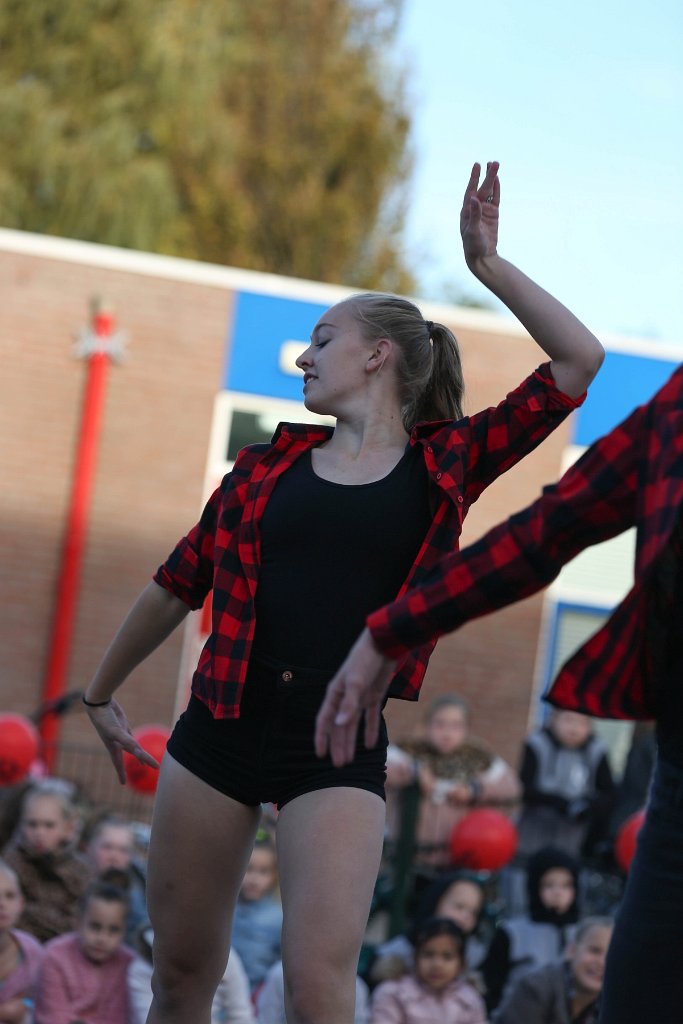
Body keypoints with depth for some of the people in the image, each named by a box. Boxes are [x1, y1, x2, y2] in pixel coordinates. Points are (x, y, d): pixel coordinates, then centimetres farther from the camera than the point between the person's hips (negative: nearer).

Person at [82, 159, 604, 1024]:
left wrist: (487, 263, 0)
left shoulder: (444, 465, 4)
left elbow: (579, 361, -1)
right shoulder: (268, 466, 10)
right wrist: (100, 694, 26)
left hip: (339, 752, -3)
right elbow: (176, 585, 19)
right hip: (218, 732, 3)